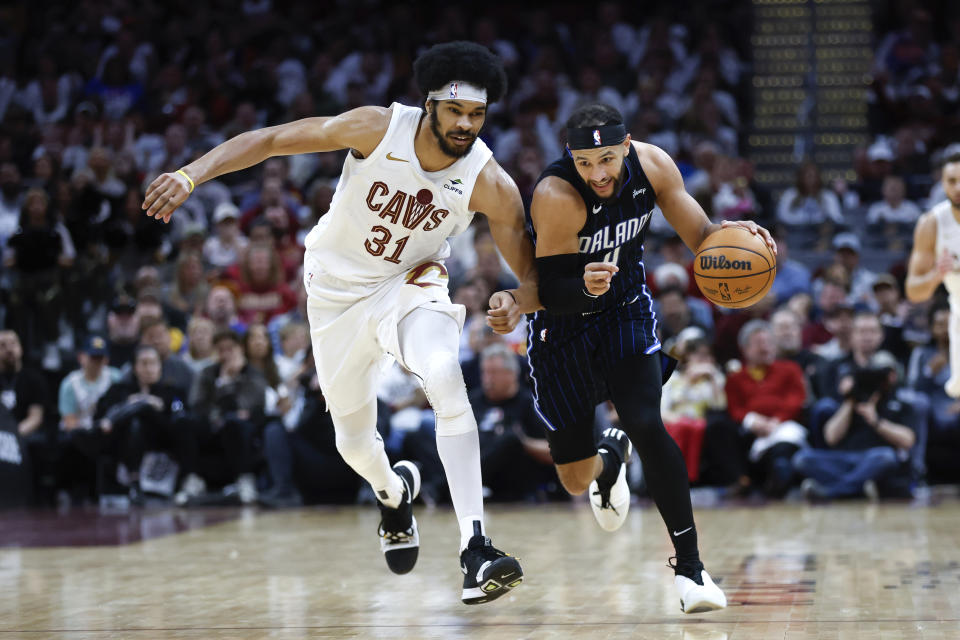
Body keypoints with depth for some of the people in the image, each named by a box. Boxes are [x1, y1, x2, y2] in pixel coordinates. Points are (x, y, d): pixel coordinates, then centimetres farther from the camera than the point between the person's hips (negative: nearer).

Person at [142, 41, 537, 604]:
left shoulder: (490, 184, -22)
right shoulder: (378, 128, -25)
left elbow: (533, 273, -16)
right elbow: (271, 140, -18)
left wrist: (518, 302, -40)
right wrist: (191, 175, -29)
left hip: (412, 283, -1)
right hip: (339, 289, 1)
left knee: (446, 379, -33)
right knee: (354, 440, 9)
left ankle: (476, 550, -36)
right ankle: (395, 494, 49)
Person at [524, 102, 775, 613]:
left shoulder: (652, 165, -15)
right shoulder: (556, 196, -29)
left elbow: (699, 236, -5)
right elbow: (549, 294, -28)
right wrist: (585, 287, -50)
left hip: (626, 312, 2)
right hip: (564, 327, -2)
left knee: (647, 426, -22)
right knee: (576, 479, 6)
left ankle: (689, 567, -15)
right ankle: (610, 458, 46)